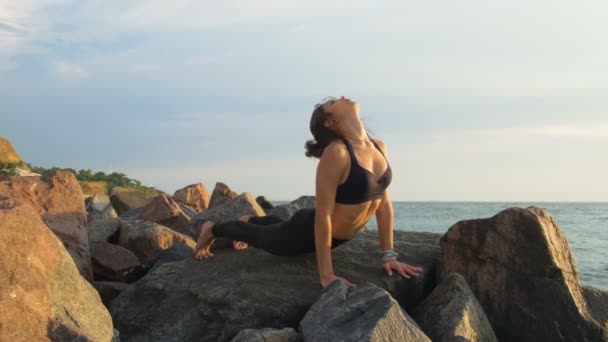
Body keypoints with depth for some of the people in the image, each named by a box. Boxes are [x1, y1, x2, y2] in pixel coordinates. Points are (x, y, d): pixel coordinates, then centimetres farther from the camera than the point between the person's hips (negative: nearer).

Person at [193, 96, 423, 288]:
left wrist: (388, 255, -5)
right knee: (262, 236, 21)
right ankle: (212, 229, 48)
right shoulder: (335, 153, -32)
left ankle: (249, 220, 64)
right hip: (310, 231, -7)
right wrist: (326, 275, -30)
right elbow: (323, 214, -32)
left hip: (338, 236, 7)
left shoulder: (379, 147, -9)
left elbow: (384, 202, -3)